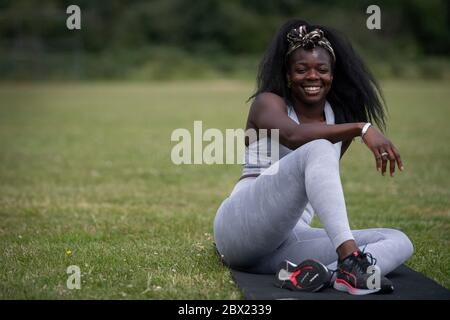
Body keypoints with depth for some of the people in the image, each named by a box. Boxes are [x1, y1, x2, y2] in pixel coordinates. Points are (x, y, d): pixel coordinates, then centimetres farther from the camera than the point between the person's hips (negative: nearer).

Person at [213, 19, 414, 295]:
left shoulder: (341, 118, 15)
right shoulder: (268, 102, -1)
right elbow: (293, 135, -25)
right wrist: (362, 128, -33)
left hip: (290, 241, 6)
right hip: (244, 224, -6)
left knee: (399, 243, -12)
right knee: (318, 149, -29)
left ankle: (320, 273, -41)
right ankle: (349, 260, -47)